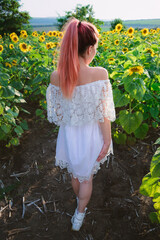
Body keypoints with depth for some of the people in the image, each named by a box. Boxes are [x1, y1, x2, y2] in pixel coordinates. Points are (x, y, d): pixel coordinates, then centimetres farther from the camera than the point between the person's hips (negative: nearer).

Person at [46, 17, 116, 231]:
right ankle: (79, 215, 45)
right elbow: (103, 115, -20)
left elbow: (56, 114, -6)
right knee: (86, 177, 25)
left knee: (74, 173, 30)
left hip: (69, 135, 3)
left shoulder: (55, 77, -16)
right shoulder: (100, 74, -24)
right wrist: (107, 141, -5)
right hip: (91, 136, -2)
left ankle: (80, 201, 61)